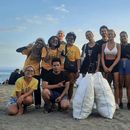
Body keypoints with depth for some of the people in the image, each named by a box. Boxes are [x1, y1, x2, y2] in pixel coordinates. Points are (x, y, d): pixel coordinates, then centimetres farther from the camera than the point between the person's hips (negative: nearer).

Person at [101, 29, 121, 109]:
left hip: (115, 65, -1)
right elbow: (102, 57, 3)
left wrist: (111, 67, -14)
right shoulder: (104, 45, 7)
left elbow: (118, 57, -5)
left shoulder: (118, 45, 2)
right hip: (106, 65, 2)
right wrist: (104, 67, -12)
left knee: (116, 84, -3)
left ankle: (116, 103, 1)